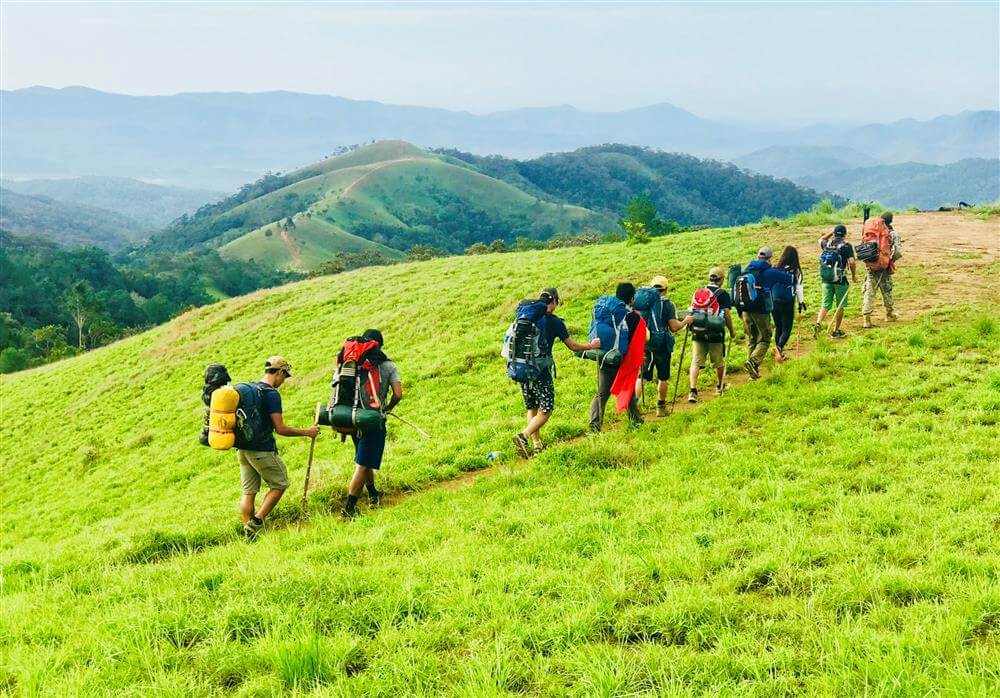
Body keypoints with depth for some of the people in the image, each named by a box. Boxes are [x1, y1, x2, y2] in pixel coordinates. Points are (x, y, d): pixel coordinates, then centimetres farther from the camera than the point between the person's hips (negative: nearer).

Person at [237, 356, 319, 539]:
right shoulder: (271, 394, -15)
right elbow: (280, 428, -16)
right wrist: (307, 432, -6)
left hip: (242, 449, 8)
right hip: (262, 450, -8)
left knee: (248, 492, 11)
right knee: (279, 484, 9)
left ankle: (248, 534, 12)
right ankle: (256, 522, -2)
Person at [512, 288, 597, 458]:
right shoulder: (554, 322, -6)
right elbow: (573, 346, 1)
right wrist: (591, 346, 18)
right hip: (542, 372, -6)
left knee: (531, 409, 16)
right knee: (545, 411, 1)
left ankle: (536, 444, 14)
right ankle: (523, 437, -17)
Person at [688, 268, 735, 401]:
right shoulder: (723, 294, -2)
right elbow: (726, 314, -7)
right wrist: (731, 330, 6)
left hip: (698, 332, 3)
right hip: (715, 334, -3)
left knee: (696, 362, -2)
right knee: (719, 362, 17)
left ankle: (693, 390, -16)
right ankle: (719, 387, 35)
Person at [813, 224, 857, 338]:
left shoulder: (827, 244, 6)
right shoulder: (846, 245, -6)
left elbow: (821, 240, 31)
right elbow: (852, 262, -16)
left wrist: (831, 233, 26)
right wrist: (854, 275, -2)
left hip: (826, 279, 4)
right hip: (840, 280, -4)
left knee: (825, 305, 6)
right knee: (840, 306, 8)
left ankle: (818, 323, -16)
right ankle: (836, 331, 13)